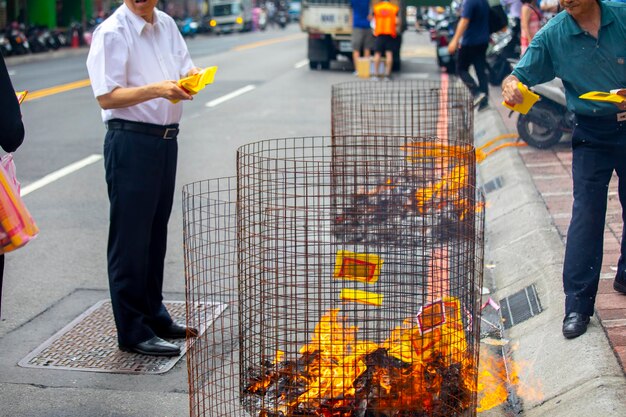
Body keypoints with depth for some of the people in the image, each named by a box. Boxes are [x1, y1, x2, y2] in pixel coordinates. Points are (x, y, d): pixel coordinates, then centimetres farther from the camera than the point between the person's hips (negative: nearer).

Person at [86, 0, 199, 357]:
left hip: (167, 138, 8)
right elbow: (107, 97, -17)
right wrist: (157, 89, -29)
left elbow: (185, 66, 19)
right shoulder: (112, 32, -11)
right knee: (131, 239, -2)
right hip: (131, 142, -8)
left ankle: (154, 315, 31)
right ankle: (132, 331, 5)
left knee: (157, 231, 17)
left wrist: (192, 75, -5)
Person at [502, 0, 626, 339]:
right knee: (586, 214, -7)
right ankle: (577, 304, -3)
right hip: (591, 135, -1)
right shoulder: (553, 34, -7)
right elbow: (520, 74, -6)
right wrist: (510, 85, -31)